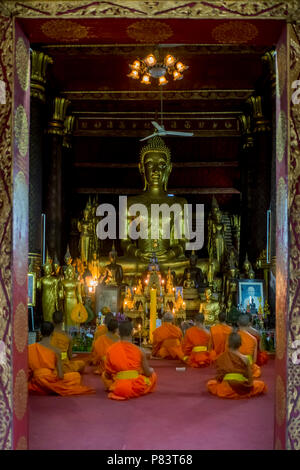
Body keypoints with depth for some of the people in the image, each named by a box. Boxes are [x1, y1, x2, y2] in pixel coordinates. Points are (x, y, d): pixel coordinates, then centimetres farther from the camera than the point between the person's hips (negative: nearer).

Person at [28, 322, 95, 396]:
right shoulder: (56, 351, -12)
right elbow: (60, 376, -13)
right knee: (77, 375, 15)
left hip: (36, 385, 4)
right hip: (50, 382, -4)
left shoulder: (30, 348, -6)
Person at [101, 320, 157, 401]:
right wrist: (151, 370, 21)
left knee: (104, 375, 29)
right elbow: (148, 373, -3)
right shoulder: (139, 351, -12)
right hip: (138, 388, -2)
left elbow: (108, 374, 0)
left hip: (118, 389, 2)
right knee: (153, 375, 27)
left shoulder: (110, 350, -8)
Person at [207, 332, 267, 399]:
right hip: (243, 389, -1)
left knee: (209, 383, 28)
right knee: (261, 384, 24)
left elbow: (219, 374, 5)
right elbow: (249, 377, -3)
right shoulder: (244, 359, -8)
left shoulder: (221, 358, -2)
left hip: (226, 389, 1)